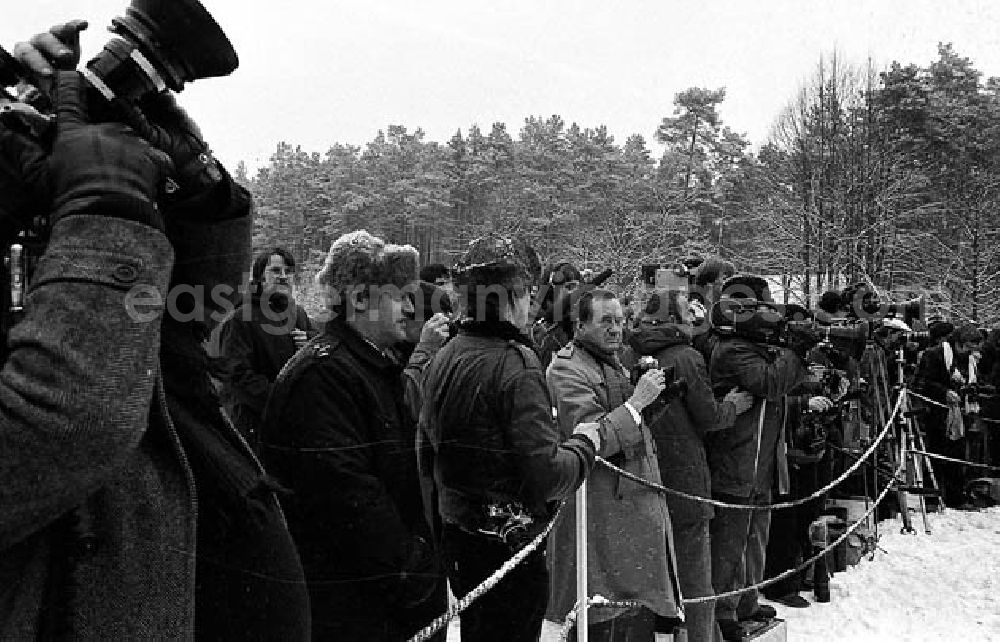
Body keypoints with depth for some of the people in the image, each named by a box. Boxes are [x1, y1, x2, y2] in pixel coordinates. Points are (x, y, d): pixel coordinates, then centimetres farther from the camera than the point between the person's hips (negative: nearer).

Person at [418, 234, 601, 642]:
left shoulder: (442, 359, 4)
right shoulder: (515, 364, -21)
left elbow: (427, 454, 13)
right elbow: (548, 476, -25)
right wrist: (585, 442, -6)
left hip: (455, 535, 8)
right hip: (507, 543, -8)